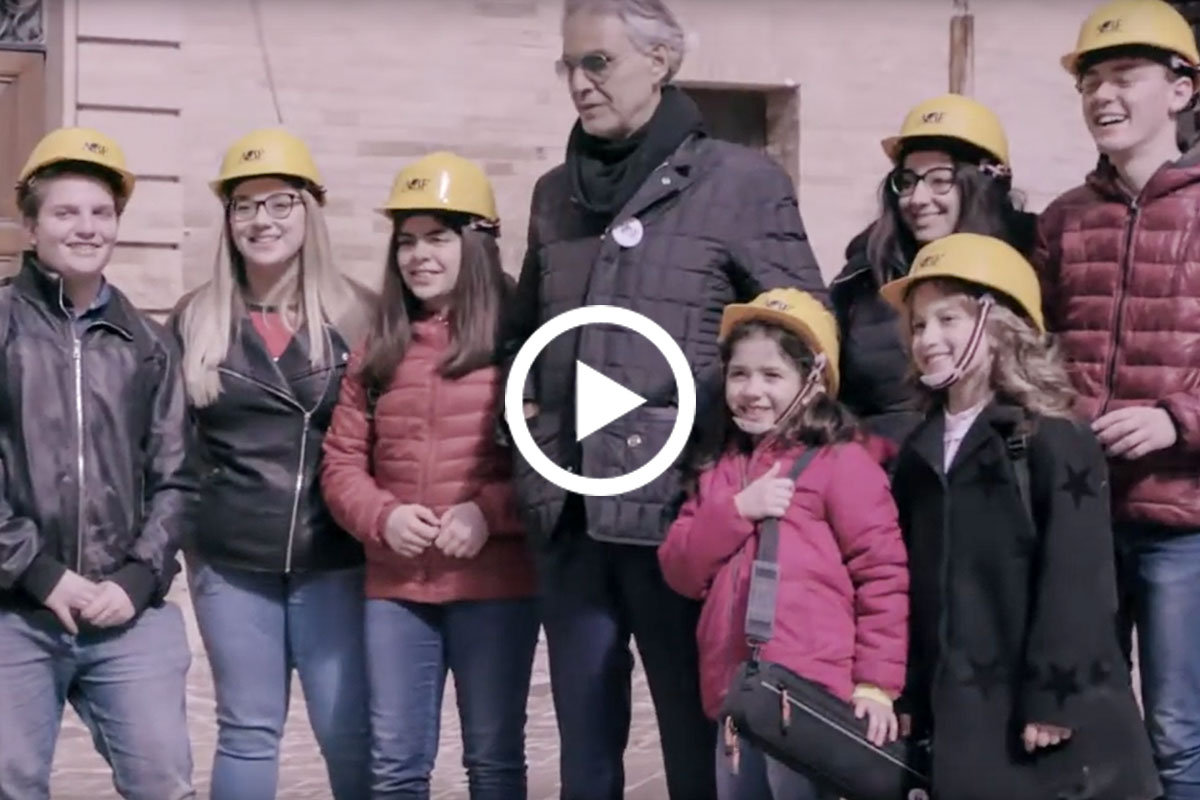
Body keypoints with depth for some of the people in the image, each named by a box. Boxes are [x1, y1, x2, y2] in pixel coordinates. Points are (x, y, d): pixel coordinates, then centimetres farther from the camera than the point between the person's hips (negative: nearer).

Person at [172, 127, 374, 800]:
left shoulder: (357, 316, 0)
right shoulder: (195, 322, 5)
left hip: (334, 560, -1)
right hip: (229, 563, 2)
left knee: (351, 730, 0)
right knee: (248, 731, 9)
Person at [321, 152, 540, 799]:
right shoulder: (378, 350, 13)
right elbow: (341, 461, 11)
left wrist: (489, 511, -17)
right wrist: (383, 518, -7)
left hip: (495, 583, -4)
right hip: (394, 587, 4)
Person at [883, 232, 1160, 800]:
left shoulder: (1053, 442, -8)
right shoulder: (920, 454, 14)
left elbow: (1074, 578, -14)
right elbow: (910, 581, 14)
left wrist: (1055, 698, -17)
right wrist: (908, 696, 10)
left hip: (1050, 711, -6)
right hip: (959, 713, 6)